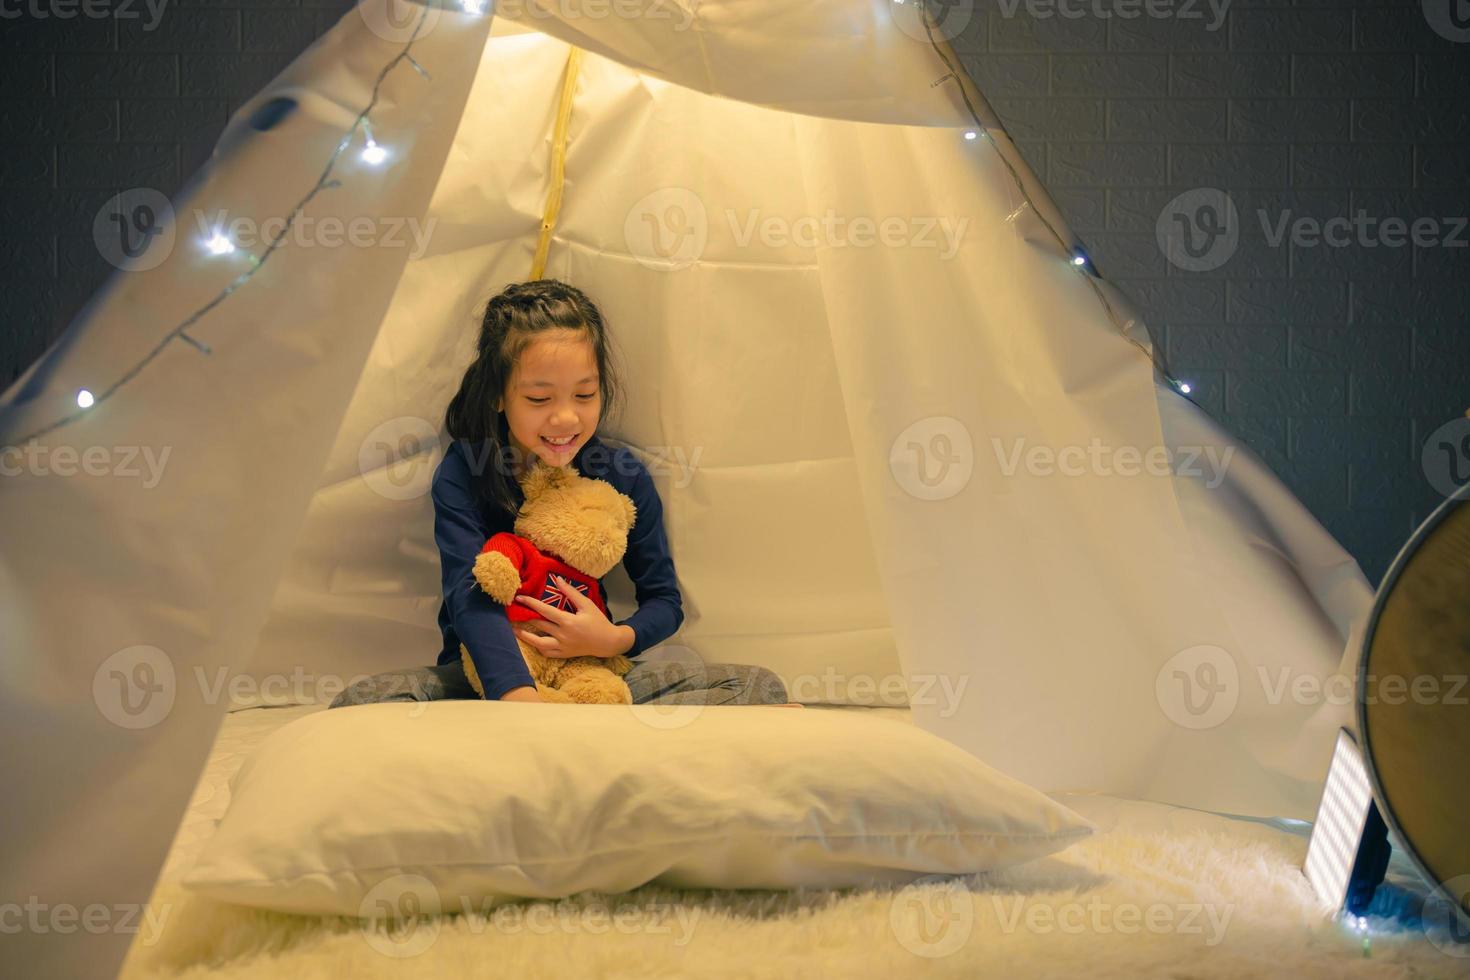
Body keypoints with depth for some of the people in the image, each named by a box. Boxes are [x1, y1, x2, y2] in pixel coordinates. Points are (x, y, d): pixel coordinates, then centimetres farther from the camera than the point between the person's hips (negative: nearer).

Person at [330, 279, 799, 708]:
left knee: (760, 686, -16)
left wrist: (613, 639, -22)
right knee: (360, 702, -31)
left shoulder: (624, 478, -4)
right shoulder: (461, 474, -12)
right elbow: (469, 596, -26)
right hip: (488, 673, -2)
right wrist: (522, 698, -44)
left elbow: (665, 601, 2)